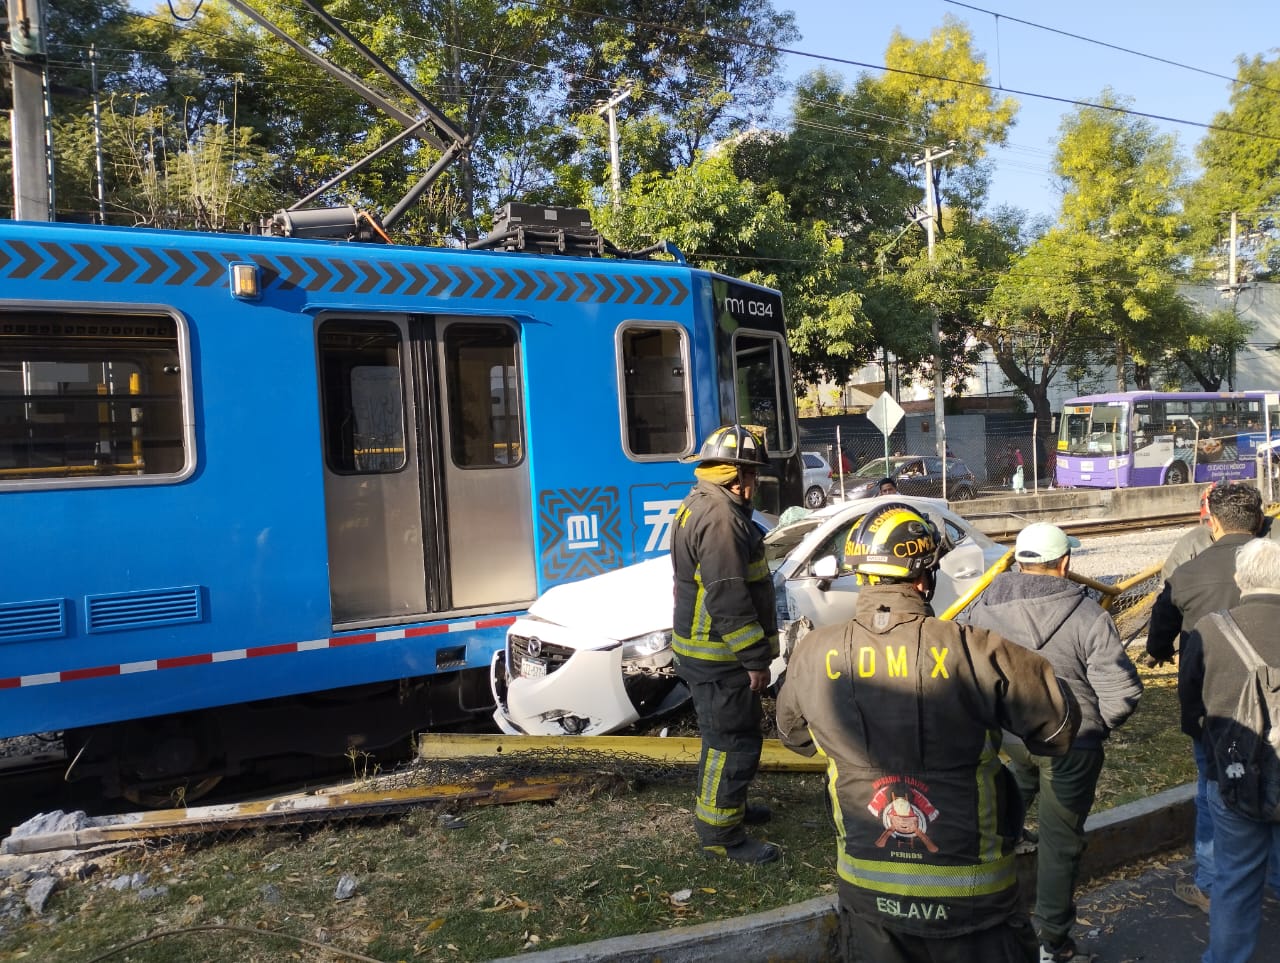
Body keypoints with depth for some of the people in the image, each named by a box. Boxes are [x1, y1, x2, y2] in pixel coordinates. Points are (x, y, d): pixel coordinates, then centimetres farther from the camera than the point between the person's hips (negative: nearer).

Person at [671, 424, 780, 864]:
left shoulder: (700, 507, 13)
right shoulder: (720, 518, -23)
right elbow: (729, 598, -27)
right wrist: (755, 658, -20)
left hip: (704, 650, 11)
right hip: (720, 657, -11)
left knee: (725, 734, 24)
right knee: (735, 742, -3)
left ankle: (725, 803, 40)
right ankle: (720, 835, 6)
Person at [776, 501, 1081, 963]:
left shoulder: (812, 657, -12)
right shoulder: (975, 654, -22)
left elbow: (794, 736, 8)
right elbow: (1061, 727, -7)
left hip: (866, 891, 2)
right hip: (971, 899, -2)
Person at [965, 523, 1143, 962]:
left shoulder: (985, 605, -5)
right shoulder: (1088, 616, -17)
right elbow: (1123, 690, -16)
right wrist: (1098, 724, 3)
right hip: (1069, 743, -3)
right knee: (1060, 840, 11)